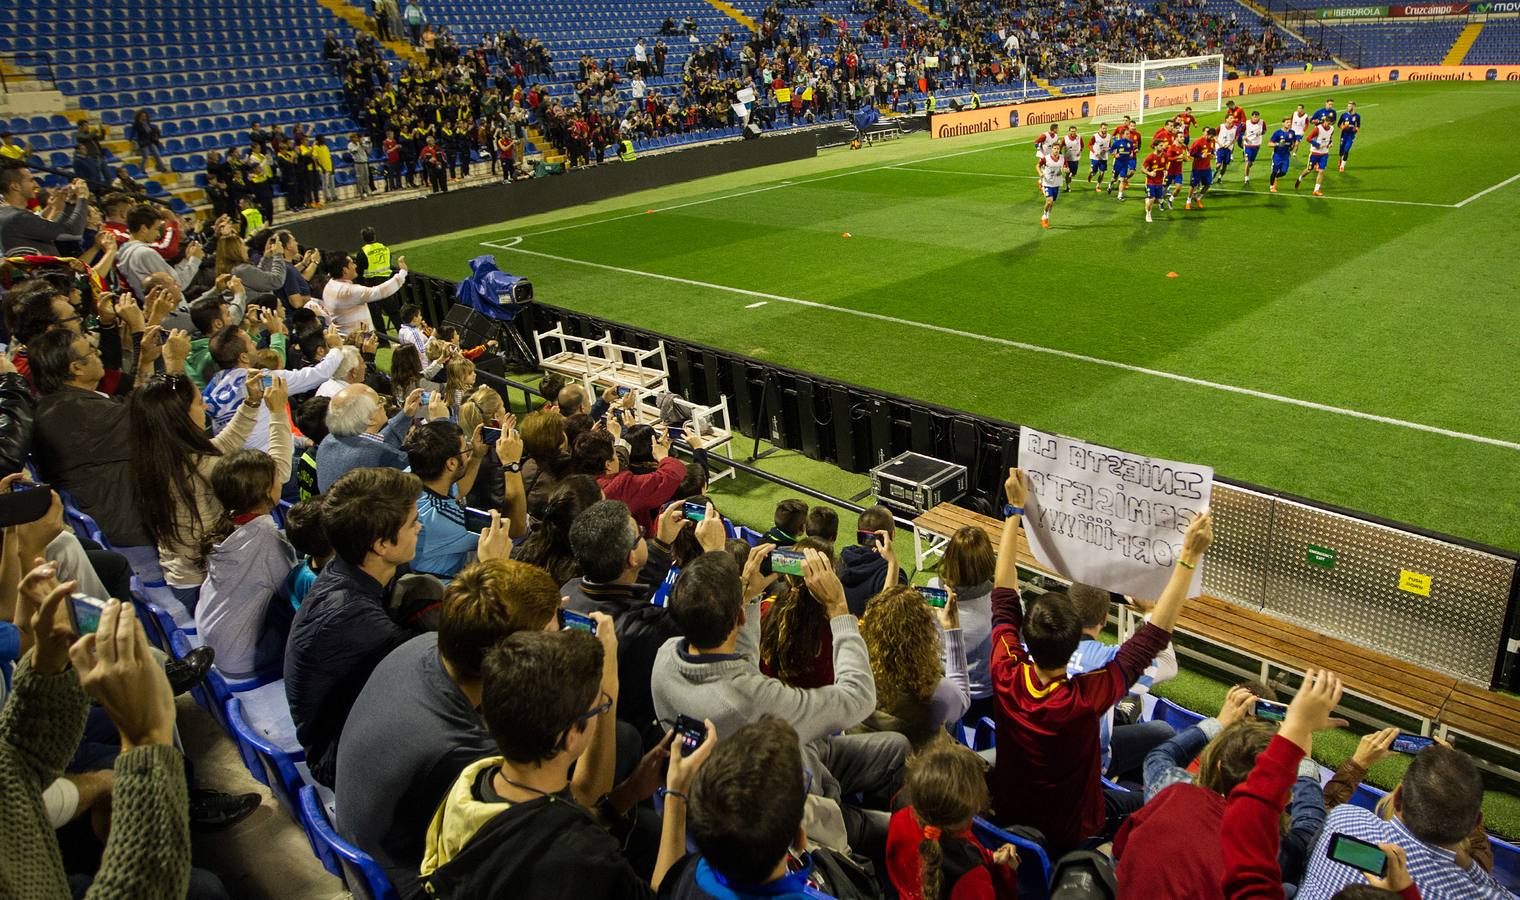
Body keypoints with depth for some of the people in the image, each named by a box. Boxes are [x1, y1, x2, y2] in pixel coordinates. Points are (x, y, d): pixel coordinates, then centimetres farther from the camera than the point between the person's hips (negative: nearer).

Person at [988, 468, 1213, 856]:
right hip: (1068, 833, -4)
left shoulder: (1006, 676, -28)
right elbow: (1155, 634, -31)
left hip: (1007, 810, 4)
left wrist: (1015, 511, -11)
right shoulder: (1086, 698, -38)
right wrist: (1189, 556, -28)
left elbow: (1003, 596, -14)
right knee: (1142, 801, 23)